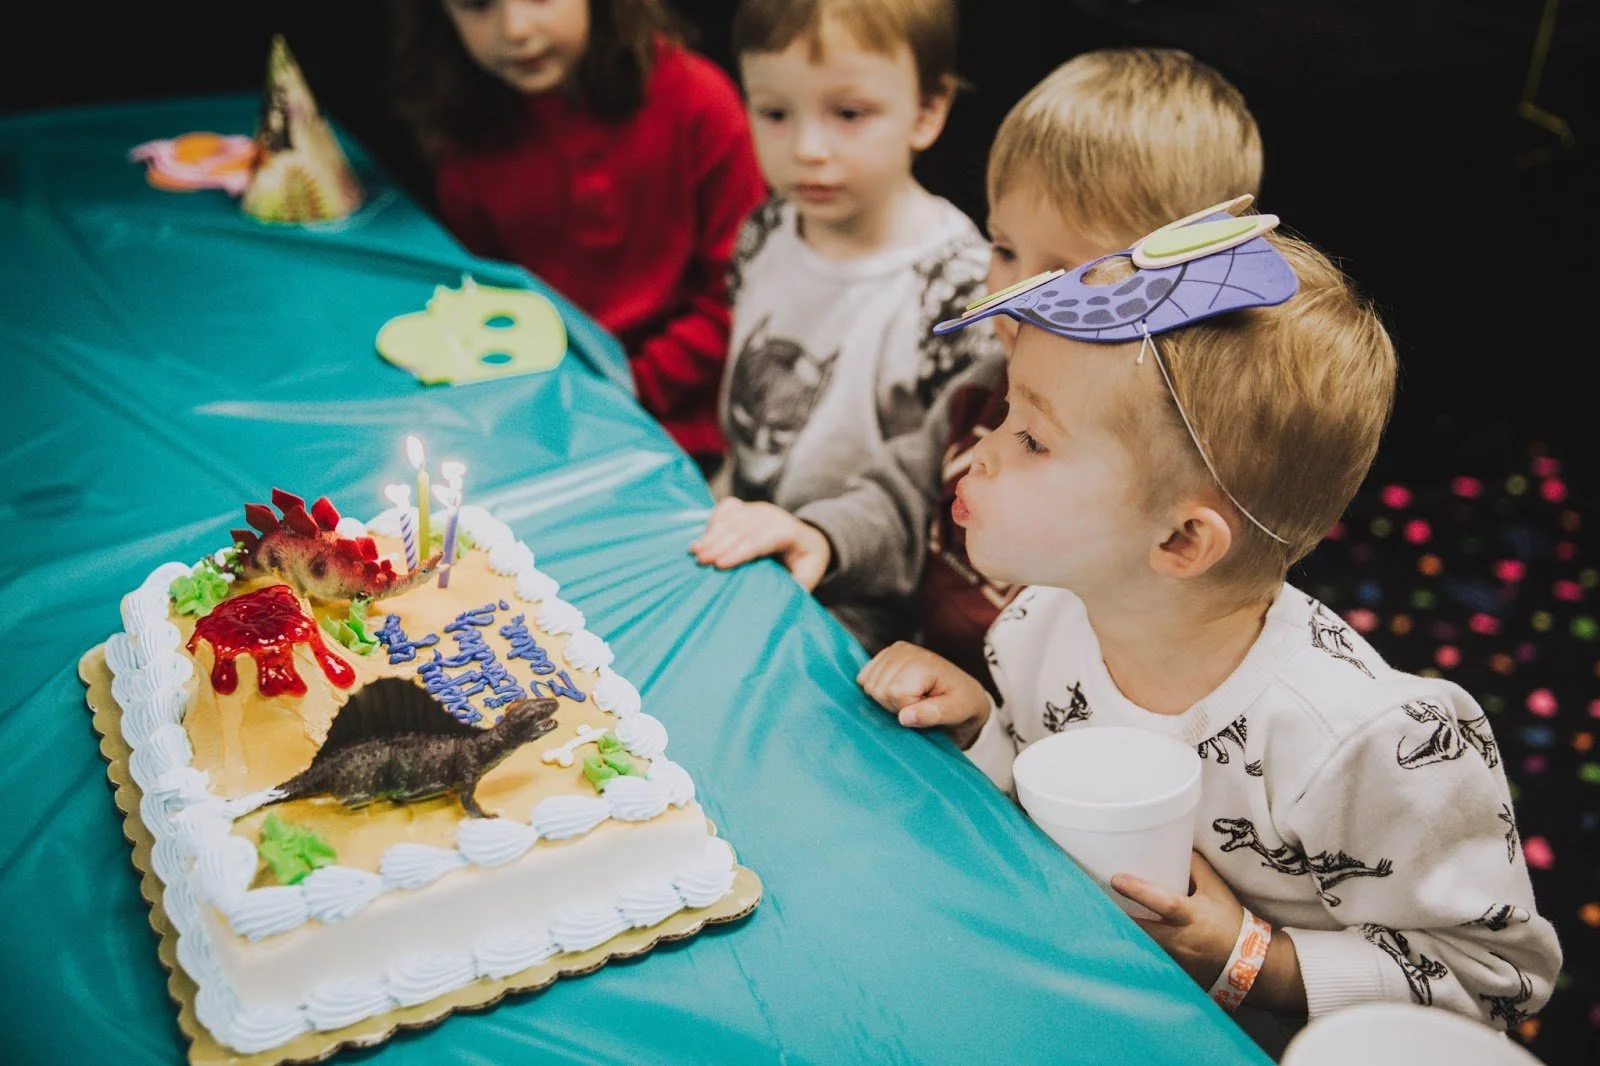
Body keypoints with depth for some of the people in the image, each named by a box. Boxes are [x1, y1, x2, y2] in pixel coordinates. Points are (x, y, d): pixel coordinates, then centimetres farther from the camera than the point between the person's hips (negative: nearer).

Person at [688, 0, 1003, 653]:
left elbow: (929, 491, -20)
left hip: (847, 606, -7)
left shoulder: (958, 287, -21)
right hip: (739, 553, 7)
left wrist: (819, 536, -32)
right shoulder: (768, 233, 1)